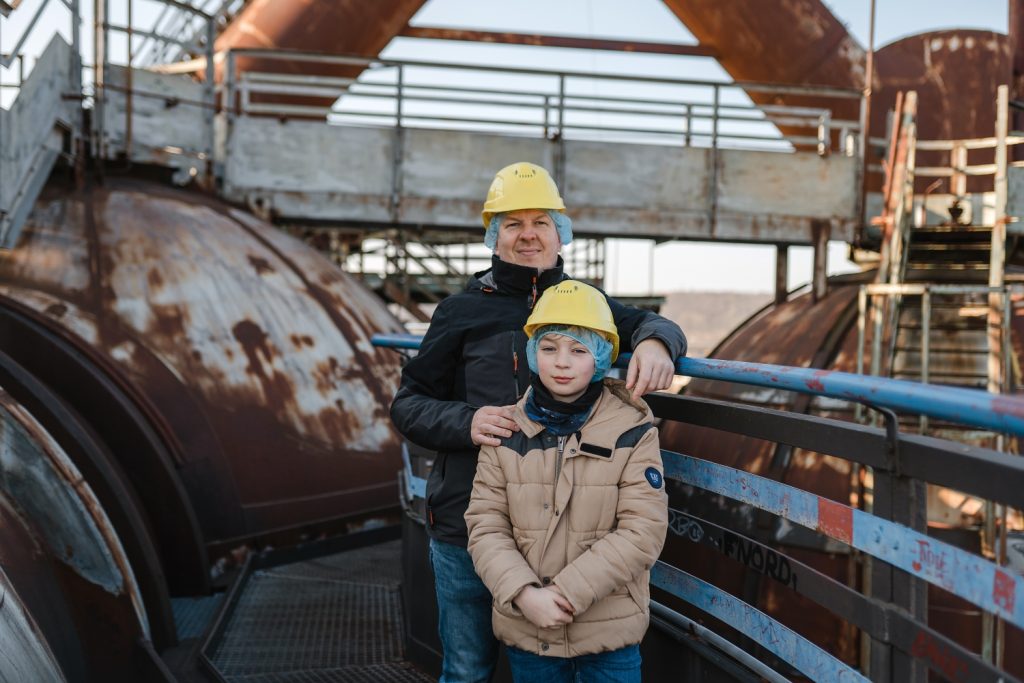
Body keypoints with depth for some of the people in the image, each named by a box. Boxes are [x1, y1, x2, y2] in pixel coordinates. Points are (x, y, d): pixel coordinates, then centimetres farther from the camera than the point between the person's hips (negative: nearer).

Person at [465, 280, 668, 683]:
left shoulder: (632, 432, -7)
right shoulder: (507, 432, 0)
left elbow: (643, 531, -13)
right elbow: (485, 526, -3)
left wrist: (568, 592, -18)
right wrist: (525, 595, -18)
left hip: (609, 632, -2)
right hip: (526, 630, 2)